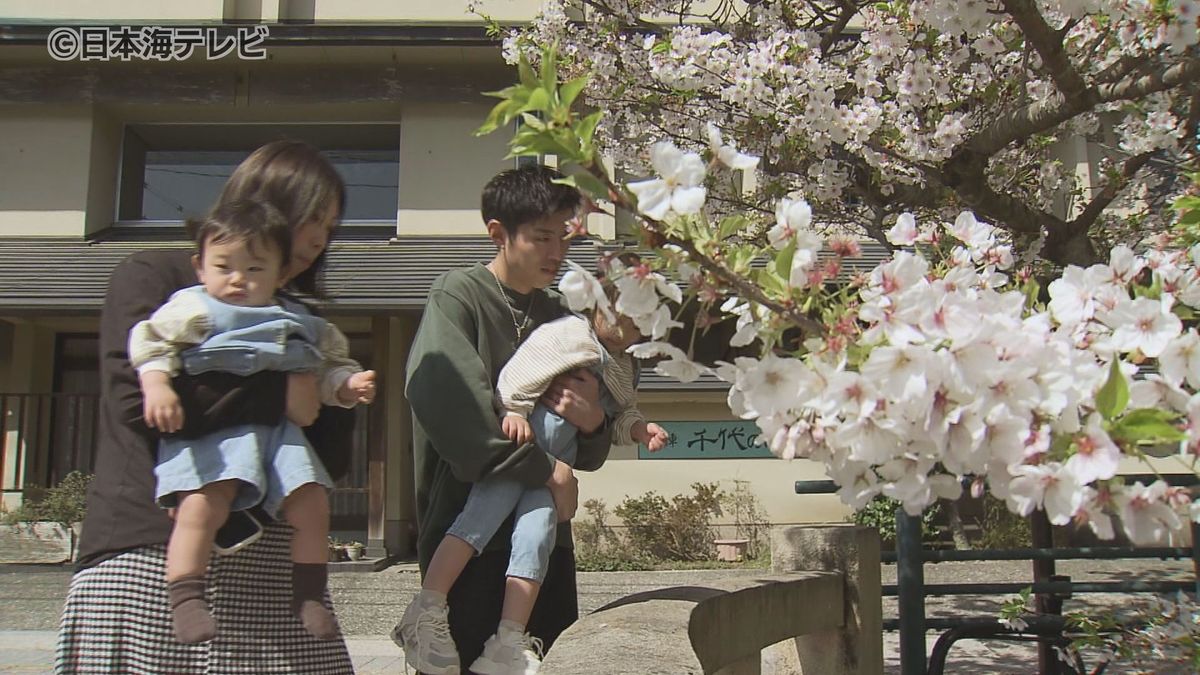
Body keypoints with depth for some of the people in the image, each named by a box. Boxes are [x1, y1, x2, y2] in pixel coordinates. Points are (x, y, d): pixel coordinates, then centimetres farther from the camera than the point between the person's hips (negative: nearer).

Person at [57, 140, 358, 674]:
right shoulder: (153, 276, 5)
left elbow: (331, 459, 18)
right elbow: (139, 395, -13)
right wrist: (278, 398, -10)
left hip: (266, 555, 5)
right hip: (153, 547, -4)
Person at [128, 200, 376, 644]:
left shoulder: (299, 324, 18)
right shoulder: (193, 309, 5)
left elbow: (328, 369, 22)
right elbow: (151, 344, -4)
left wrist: (347, 385, 2)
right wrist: (156, 385, -20)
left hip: (276, 429, 5)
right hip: (206, 430, -4)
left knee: (311, 503, -4)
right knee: (203, 504, -26)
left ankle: (309, 597, 10)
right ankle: (185, 599, -17)